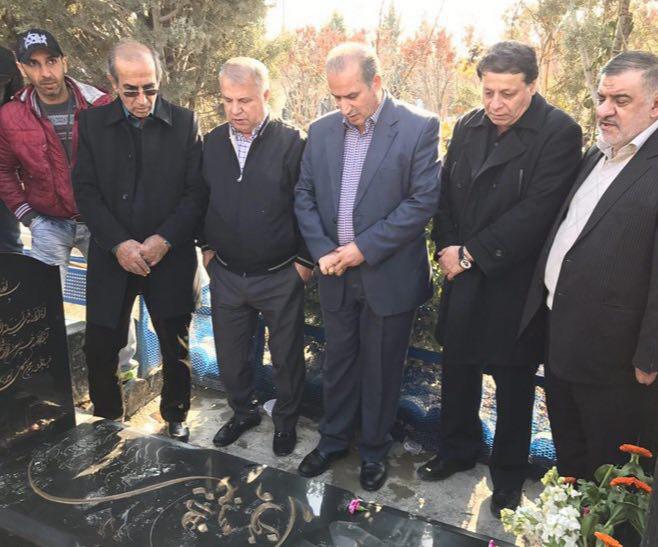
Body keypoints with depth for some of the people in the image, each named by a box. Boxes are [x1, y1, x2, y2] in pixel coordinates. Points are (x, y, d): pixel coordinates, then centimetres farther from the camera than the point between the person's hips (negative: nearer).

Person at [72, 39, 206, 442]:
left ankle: (175, 416, 31)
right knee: (100, 345, 5)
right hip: (112, 255, 1)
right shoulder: (93, 123, 2)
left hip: (170, 255, -1)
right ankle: (107, 418, 30)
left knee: (176, 348, 8)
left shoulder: (185, 122, -2)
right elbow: (86, 191, -1)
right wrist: (118, 243, -12)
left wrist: (164, 239, -15)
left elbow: (196, 192, -5)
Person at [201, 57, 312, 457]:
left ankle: (286, 420, 38)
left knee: (287, 356, 14)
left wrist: (305, 259, -9)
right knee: (230, 355, 18)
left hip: (280, 275, -4)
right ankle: (244, 411, 43)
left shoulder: (292, 143, -13)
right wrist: (207, 246, 8)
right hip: (225, 273, 4)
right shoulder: (212, 142, 1)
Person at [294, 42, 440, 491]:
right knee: (338, 362, 18)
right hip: (336, 274, 4)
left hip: (389, 276, -4)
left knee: (382, 369, 12)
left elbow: (423, 201, -14)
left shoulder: (419, 128, -10)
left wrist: (366, 247, -17)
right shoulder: (321, 131, 4)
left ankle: (375, 449, 33)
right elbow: (304, 196, 6)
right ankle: (334, 438, 39)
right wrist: (323, 250, -8)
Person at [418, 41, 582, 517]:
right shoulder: (468, 127, 5)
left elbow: (535, 212, -20)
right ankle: (458, 450, 40)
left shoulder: (559, 133, -14)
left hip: (513, 284, -5)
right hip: (463, 279, 5)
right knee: (457, 371, 17)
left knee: (513, 383, 10)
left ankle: (508, 476, 31)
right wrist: (448, 247, -7)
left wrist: (471, 254, -17)